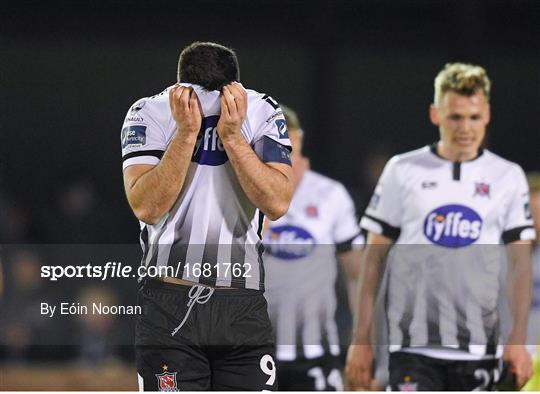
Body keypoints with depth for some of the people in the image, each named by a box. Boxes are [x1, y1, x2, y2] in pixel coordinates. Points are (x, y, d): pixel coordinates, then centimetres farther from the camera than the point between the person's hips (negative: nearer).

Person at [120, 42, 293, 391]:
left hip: (244, 308, 2)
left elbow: (277, 203, -11)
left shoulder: (262, 113, 1)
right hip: (169, 308, -1)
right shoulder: (150, 114, -3)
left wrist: (232, 136, -18)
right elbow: (146, 207, -16)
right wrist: (186, 133, -20)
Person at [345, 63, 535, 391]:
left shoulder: (508, 177, 7)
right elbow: (375, 258, 6)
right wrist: (362, 339, 1)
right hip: (412, 347, -1)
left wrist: (518, 339, -6)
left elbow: (520, 262, 4)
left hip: (477, 350, 2)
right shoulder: (402, 171, 4)